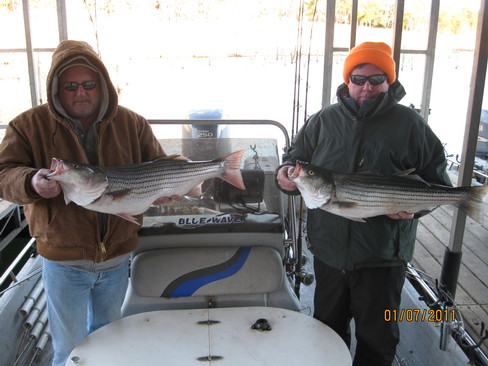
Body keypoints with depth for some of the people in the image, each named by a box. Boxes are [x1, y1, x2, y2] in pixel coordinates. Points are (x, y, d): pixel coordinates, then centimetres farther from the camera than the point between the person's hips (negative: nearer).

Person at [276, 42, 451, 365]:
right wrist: (287, 173, -13)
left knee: (377, 338, 13)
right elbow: (295, 156, 10)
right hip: (329, 251, 3)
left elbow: (437, 182, -2)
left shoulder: (409, 124, -5)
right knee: (328, 329, 22)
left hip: (383, 257, -3)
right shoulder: (324, 120, 3)